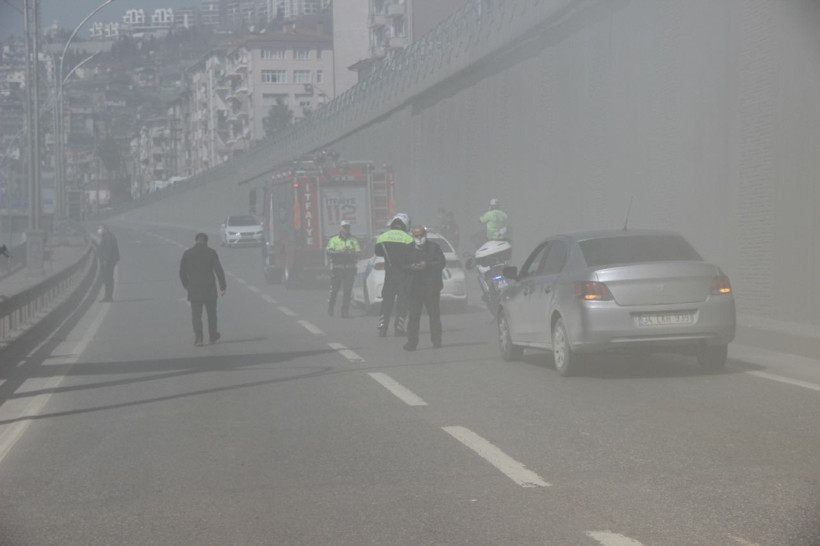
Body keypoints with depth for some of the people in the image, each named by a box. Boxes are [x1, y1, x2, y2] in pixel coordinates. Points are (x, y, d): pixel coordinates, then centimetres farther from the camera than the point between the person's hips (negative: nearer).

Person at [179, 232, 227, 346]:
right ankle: (213, 337, 24)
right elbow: (219, 270, -7)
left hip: (194, 290, 0)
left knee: (196, 315, 3)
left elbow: (182, 272, 5)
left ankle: (198, 338, -9)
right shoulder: (211, 252, -3)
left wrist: (186, 286, 18)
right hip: (210, 290, 0)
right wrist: (222, 287, -4)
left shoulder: (187, 254, 0)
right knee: (211, 314, 15)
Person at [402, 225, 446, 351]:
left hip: (431, 287, -1)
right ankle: (411, 342, -6)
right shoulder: (408, 249, 12)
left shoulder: (434, 247, 7)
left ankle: (436, 341, 8)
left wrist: (427, 265, -17)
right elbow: (402, 266, 9)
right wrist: (411, 267, -13)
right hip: (414, 287, 1)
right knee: (413, 316, -5)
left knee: (434, 315, 2)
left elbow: (441, 263, -2)